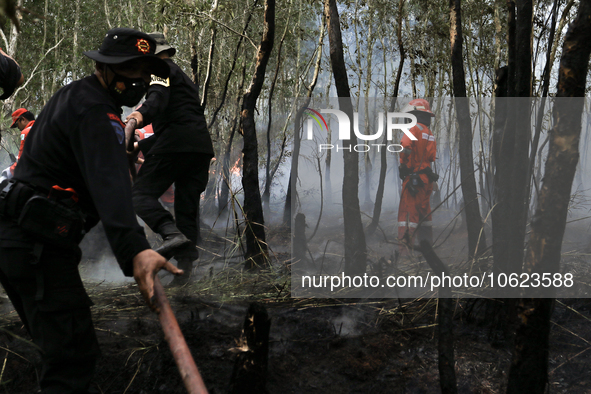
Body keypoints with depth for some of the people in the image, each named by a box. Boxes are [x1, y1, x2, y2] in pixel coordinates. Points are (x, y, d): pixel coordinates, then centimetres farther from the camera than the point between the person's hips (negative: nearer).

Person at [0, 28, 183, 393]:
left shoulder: (72, 96, 18)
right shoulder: (94, 109, -15)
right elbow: (110, 181, -33)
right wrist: (135, 249, -47)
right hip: (39, 244, -11)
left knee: (62, 346, 21)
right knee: (75, 357, -13)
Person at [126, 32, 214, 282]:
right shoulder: (184, 78, 35)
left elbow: (159, 97, -17)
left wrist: (142, 114, -37)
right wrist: (141, 146, 39)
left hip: (177, 143, -9)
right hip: (202, 146, 9)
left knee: (141, 193, -9)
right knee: (187, 207, 9)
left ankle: (173, 234, -31)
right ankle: (186, 264, 5)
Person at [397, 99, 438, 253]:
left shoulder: (415, 129, -9)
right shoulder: (430, 134, 15)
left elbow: (405, 147, -24)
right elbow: (431, 158, 13)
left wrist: (403, 166, -12)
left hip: (413, 178, -8)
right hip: (427, 178, 8)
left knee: (406, 211, -5)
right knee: (424, 210, 17)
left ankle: (406, 246, -8)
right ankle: (427, 242, 22)